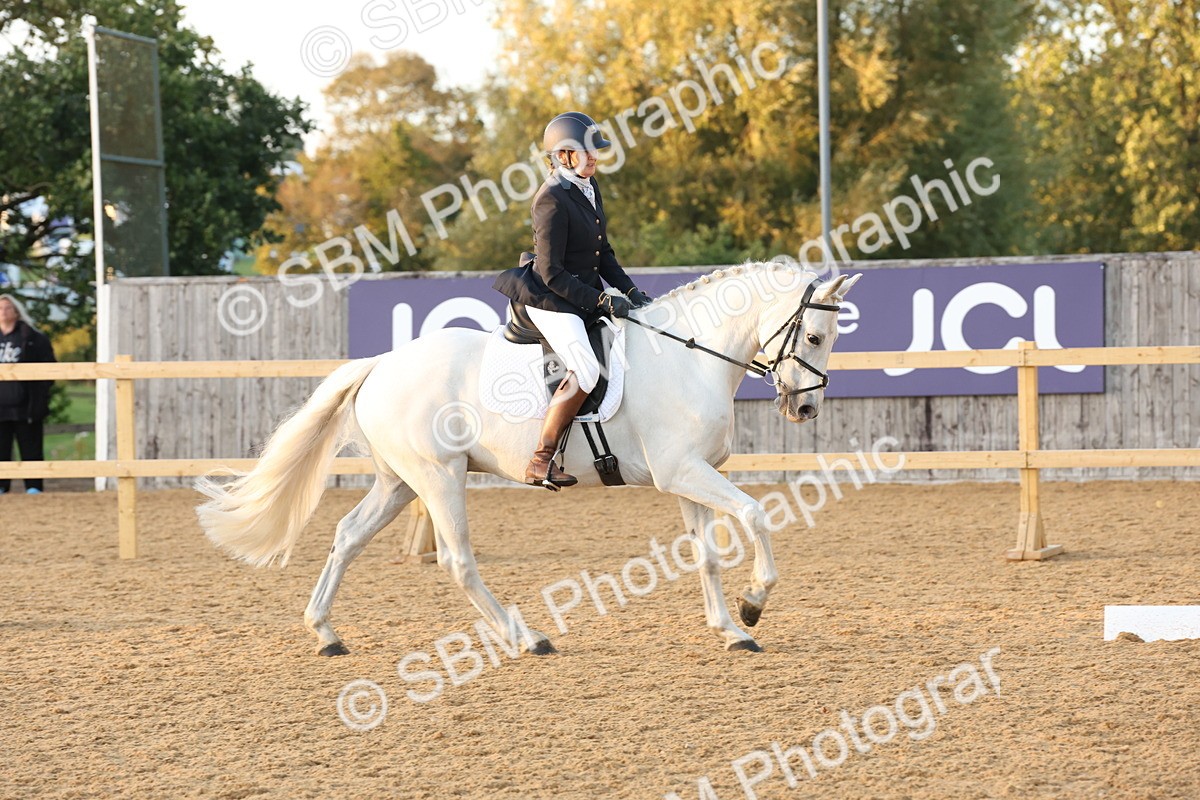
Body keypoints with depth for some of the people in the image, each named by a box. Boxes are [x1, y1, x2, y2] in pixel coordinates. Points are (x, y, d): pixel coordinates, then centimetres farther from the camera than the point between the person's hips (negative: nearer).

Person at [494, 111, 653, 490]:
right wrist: (601, 301, -21)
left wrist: (629, 290, 5)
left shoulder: (590, 188, 10)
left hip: (588, 295, 10)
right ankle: (541, 462, -25)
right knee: (586, 370, -27)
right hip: (552, 301, -10)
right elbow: (552, 274, -20)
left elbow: (603, 252, 18)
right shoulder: (551, 200, -18)